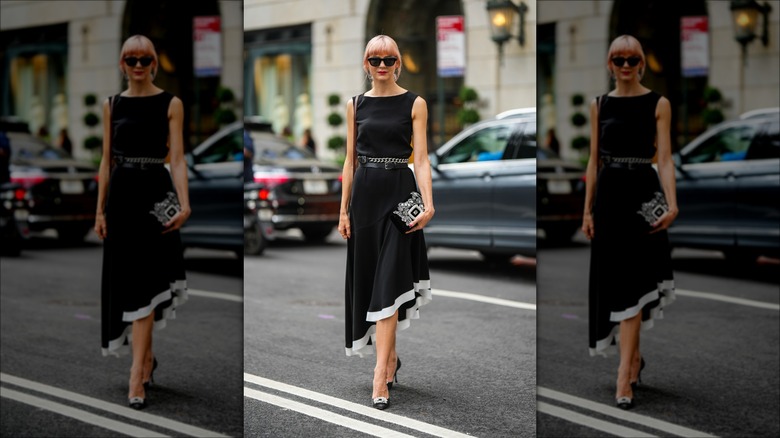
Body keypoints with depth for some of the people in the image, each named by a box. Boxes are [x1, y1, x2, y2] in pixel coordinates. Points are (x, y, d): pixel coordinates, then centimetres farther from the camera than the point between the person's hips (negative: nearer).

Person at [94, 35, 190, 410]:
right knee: (128, 278, 9)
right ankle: (146, 356, 26)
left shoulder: (170, 104, -1)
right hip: (121, 195, 4)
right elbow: (106, 160, 10)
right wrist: (100, 210, 6)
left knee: (143, 281, -10)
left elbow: (177, 157, -8)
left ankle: (137, 373, -12)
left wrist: (184, 204, -20)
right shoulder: (112, 105, 9)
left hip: (155, 193, -4)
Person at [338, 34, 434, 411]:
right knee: (370, 278, 8)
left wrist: (428, 204, -18)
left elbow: (421, 158, -6)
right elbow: (350, 159, 10)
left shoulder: (414, 104, 0)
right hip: (364, 195, 4)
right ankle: (389, 356, 25)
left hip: (399, 192, -4)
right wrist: (344, 209, 6)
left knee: (388, 282, -10)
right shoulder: (356, 105, 9)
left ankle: (381, 374, -13)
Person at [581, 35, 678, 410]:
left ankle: (624, 374, -11)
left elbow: (665, 158, -8)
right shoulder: (599, 105, 9)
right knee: (615, 279, 9)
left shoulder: (658, 104, -1)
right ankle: (633, 356, 27)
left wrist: (672, 204, -21)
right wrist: (588, 210, 6)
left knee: (631, 281, -9)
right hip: (608, 196, 4)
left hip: (642, 193, -4)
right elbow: (594, 160, 10)